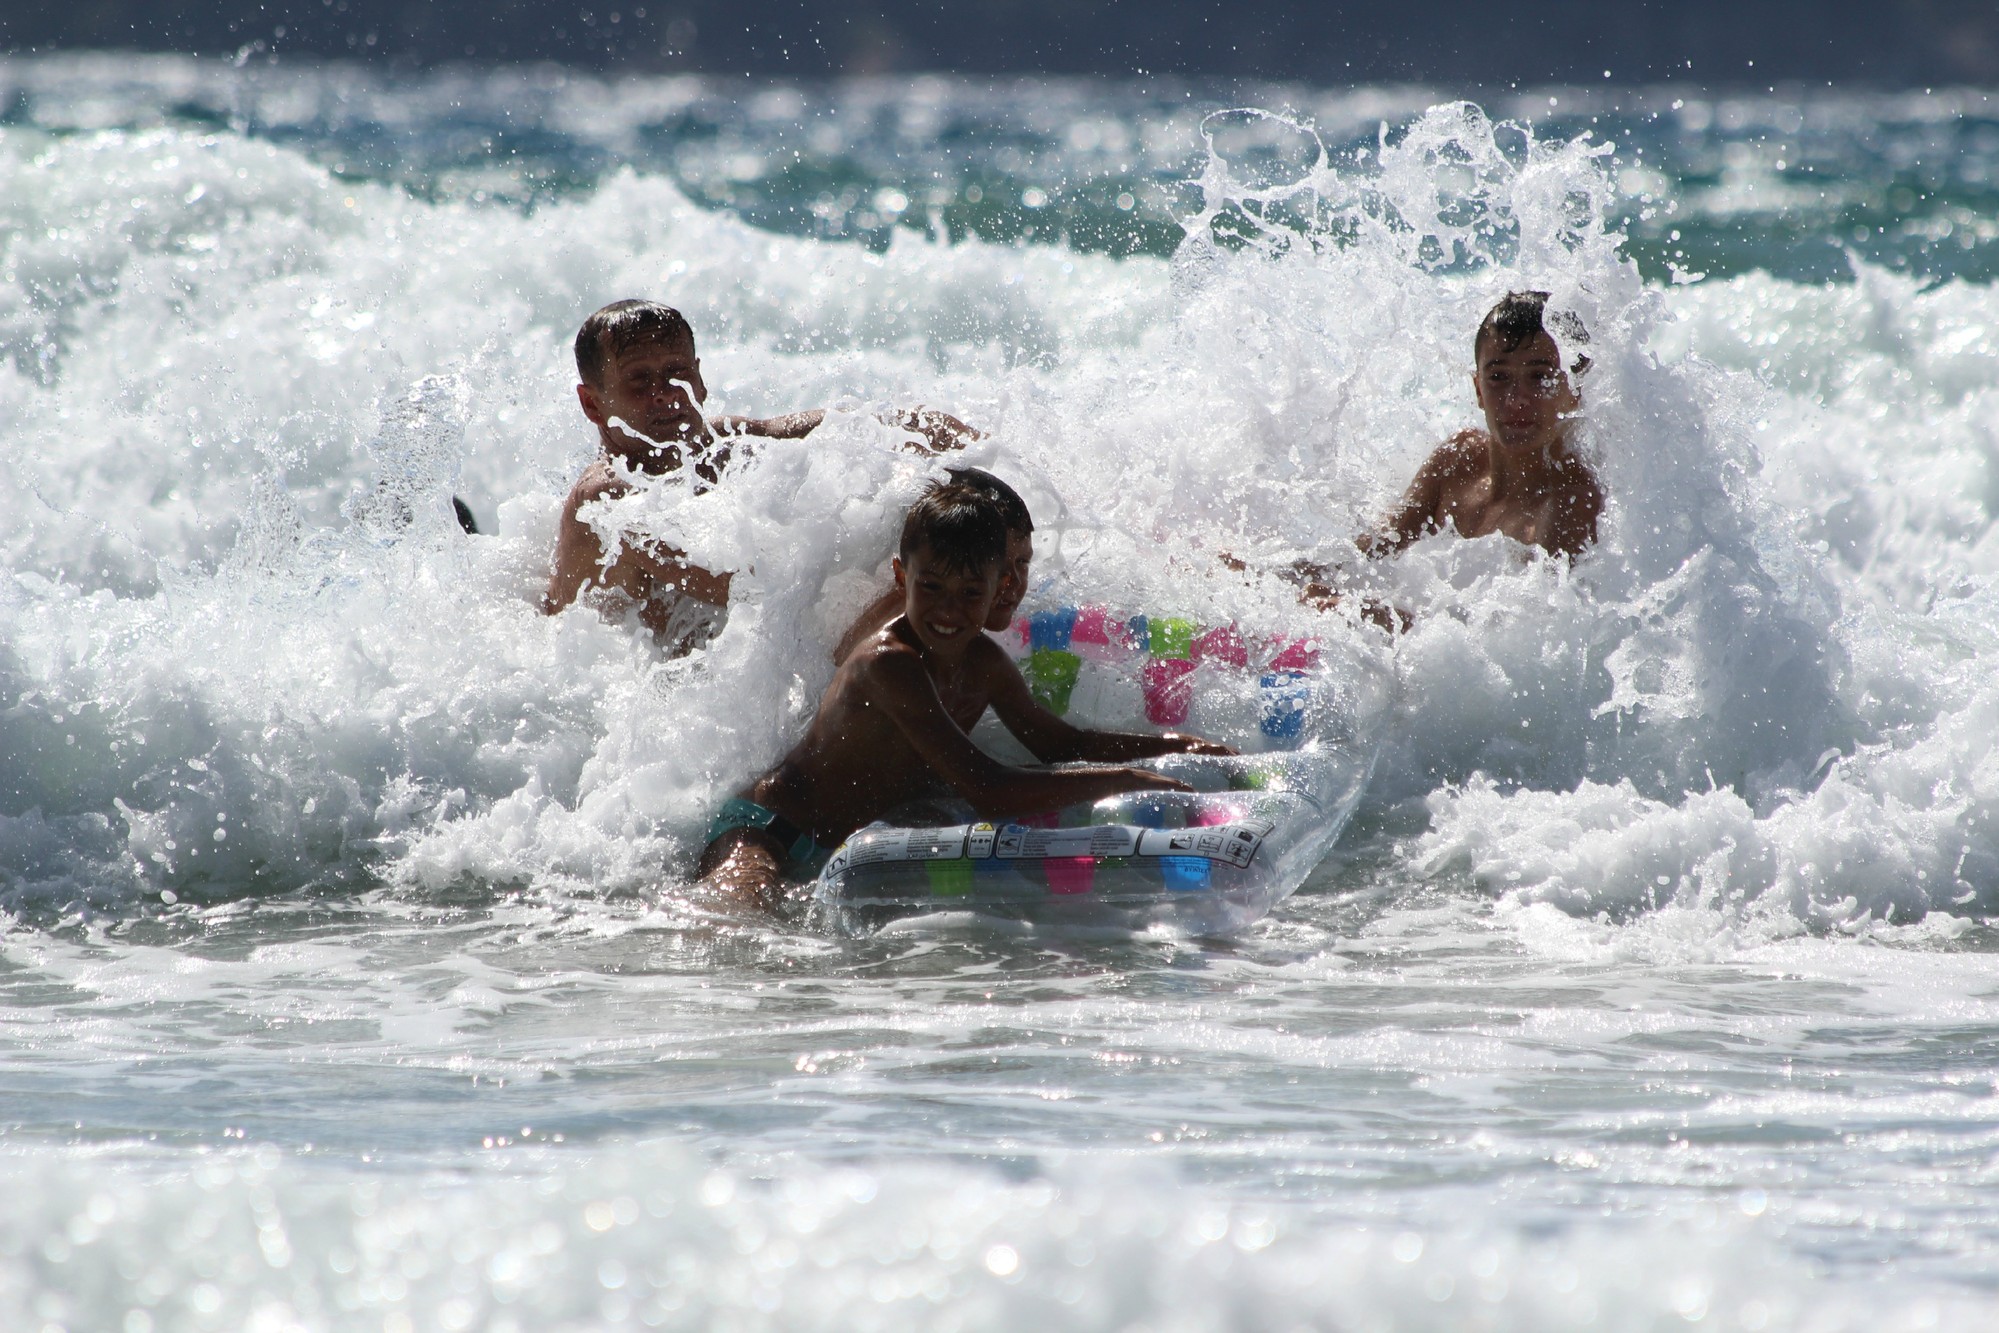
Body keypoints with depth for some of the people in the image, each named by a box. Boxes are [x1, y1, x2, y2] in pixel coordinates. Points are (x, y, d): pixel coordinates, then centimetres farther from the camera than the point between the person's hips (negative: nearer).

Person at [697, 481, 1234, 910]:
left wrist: (1170, 745, 10)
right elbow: (986, 790, -30)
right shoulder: (889, 663, -25)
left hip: (847, 846, 13)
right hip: (764, 831, -13)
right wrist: (1126, 779, -26)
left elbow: (1055, 742, 24)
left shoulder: (982, 663, 3)